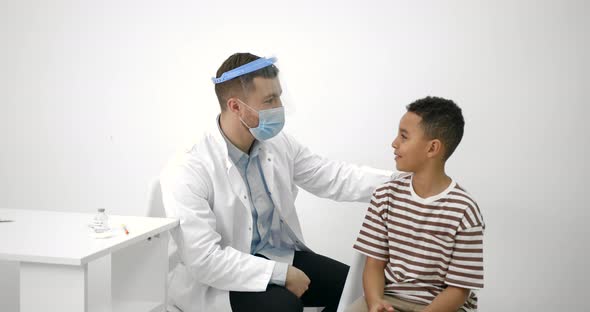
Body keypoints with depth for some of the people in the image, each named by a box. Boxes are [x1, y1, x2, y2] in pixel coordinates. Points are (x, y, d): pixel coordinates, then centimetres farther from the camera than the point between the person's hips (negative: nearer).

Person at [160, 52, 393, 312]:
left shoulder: (279, 144, -2)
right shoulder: (187, 172, -22)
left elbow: (334, 178, 5)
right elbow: (204, 259, -26)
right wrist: (282, 273, -26)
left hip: (280, 255, 7)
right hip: (221, 281, -7)